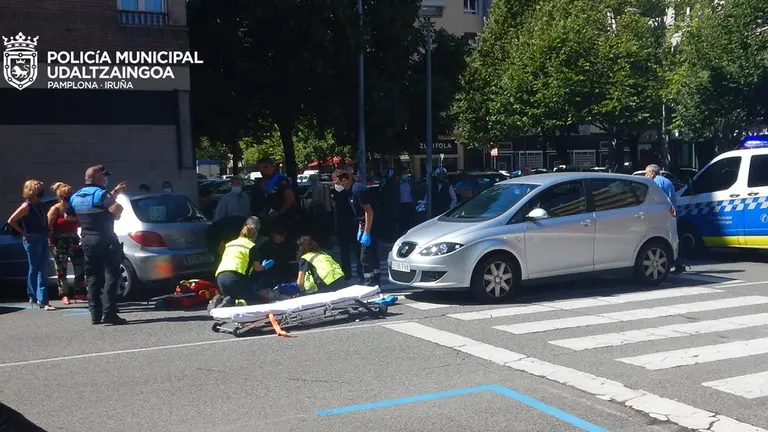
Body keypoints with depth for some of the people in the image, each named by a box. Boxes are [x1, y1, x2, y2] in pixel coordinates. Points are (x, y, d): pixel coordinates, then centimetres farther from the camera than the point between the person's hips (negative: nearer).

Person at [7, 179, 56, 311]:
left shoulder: (39, 204, 13)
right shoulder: (26, 206, -9)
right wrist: (24, 233, -8)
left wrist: (48, 235, 7)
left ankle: (41, 300, 8)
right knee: (34, 269, 1)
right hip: (32, 239, -7)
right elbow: (11, 221, -11)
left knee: (43, 270, 5)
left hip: (43, 239, 7)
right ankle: (35, 297, 9)